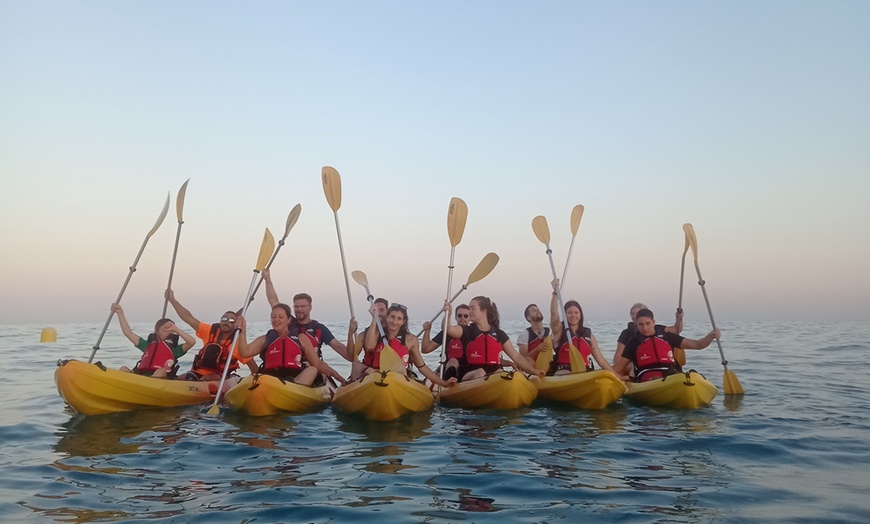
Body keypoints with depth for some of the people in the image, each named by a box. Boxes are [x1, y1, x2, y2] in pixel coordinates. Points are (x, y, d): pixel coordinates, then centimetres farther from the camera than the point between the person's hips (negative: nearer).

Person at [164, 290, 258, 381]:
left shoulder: (238, 342, -11)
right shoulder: (211, 331, -1)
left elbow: (252, 365, -8)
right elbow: (189, 318, -4)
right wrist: (172, 299, -9)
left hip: (219, 378, -4)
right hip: (198, 373, 5)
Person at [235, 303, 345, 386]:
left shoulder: (300, 338, 18)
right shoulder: (264, 340, 20)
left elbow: (317, 364, 13)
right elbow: (245, 352, 4)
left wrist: (335, 375, -2)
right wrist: (242, 330, -5)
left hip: (297, 379, 0)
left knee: (312, 370, -29)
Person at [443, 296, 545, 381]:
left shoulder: (499, 334, 12)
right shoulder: (467, 331, 6)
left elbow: (516, 357, 12)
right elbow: (448, 329, -15)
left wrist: (534, 371, 4)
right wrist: (447, 314, -35)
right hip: (469, 376, -2)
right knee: (480, 373, -34)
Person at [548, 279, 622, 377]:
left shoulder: (588, 334, 17)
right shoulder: (559, 330, 8)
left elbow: (600, 359, 17)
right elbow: (553, 313, -11)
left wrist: (617, 376, 11)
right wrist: (556, 292, -20)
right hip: (564, 372, -4)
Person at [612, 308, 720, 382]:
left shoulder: (667, 337, 19)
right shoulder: (634, 343, 15)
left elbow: (697, 344, 18)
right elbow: (618, 367, 14)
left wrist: (711, 336, 0)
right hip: (647, 379, -2)